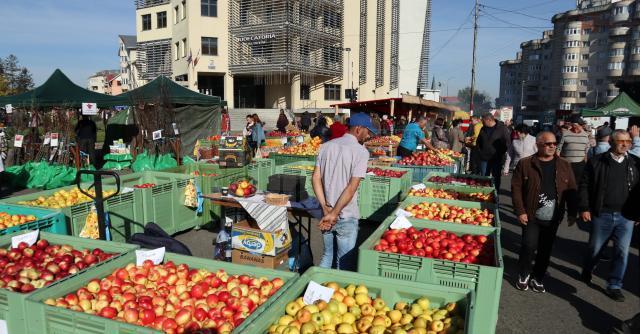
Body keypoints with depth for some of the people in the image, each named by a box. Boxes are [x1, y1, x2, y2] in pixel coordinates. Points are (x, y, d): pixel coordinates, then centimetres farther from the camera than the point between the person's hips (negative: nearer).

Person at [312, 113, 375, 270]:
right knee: (344, 262, 9)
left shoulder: (326, 146, 4)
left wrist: (326, 209, -5)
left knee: (327, 255, 22)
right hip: (347, 217, -5)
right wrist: (334, 214, -14)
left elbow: (316, 178, -1)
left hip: (326, 213, 6)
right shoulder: (361, 151, -12)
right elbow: (352, 188, -19)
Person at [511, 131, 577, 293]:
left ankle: (538, 278, 27)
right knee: (529, 246, -7)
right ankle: (523, 275, 17)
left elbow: (571, 190, 9)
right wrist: (520, 211, -10)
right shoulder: (525, 164, -4)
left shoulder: (564, 165, 6)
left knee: (545, 250, 10)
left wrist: (572, 213, 5)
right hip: (531, 216, -3)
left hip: (553, 218, 3)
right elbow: (516, 188, -5)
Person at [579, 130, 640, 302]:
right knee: (595, 248, 13)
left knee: (622, 252, 5)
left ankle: (614, 286, 19)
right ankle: (586, 273, 39)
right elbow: (584, 186, -3)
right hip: (602, 215, -2)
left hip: (626, 217, 2)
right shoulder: (597, 162, -5)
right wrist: (584, 208, -7)